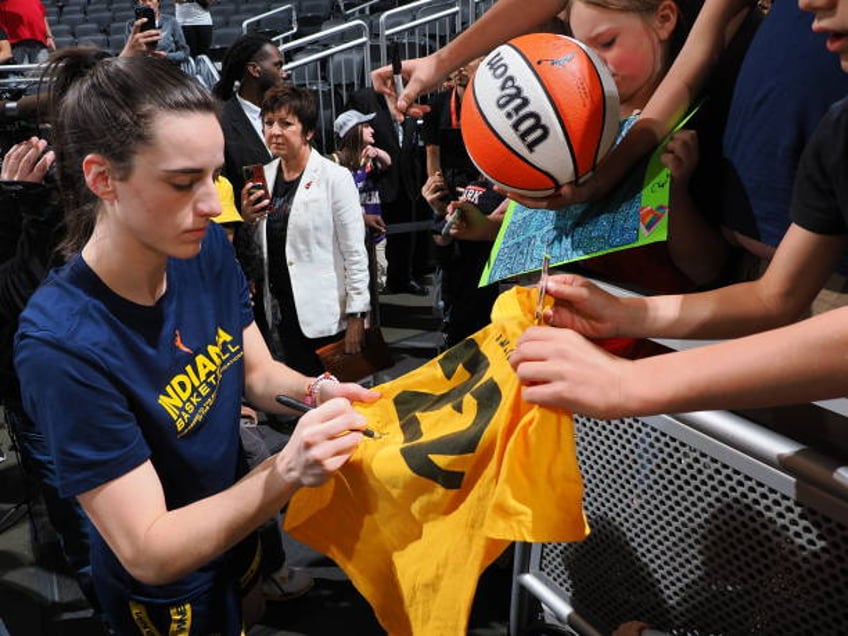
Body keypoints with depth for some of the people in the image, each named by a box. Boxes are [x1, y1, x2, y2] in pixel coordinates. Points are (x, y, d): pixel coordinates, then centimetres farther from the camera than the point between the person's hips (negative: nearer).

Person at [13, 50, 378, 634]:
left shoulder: (206, 249, -15)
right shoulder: (62, 344, -34)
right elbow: (149, 554, -29)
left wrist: (314, 393, -24)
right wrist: (286, 471, -41)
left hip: (239, 537, 5)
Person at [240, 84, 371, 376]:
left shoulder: (335, 177, -11)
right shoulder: (264, 176, 5)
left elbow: (355, 252, -11)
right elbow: (260, 247, 14)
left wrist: (357, 316, -12)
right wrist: (247, 218, -6)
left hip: (327, 314, -5)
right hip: (283, 311, 5)